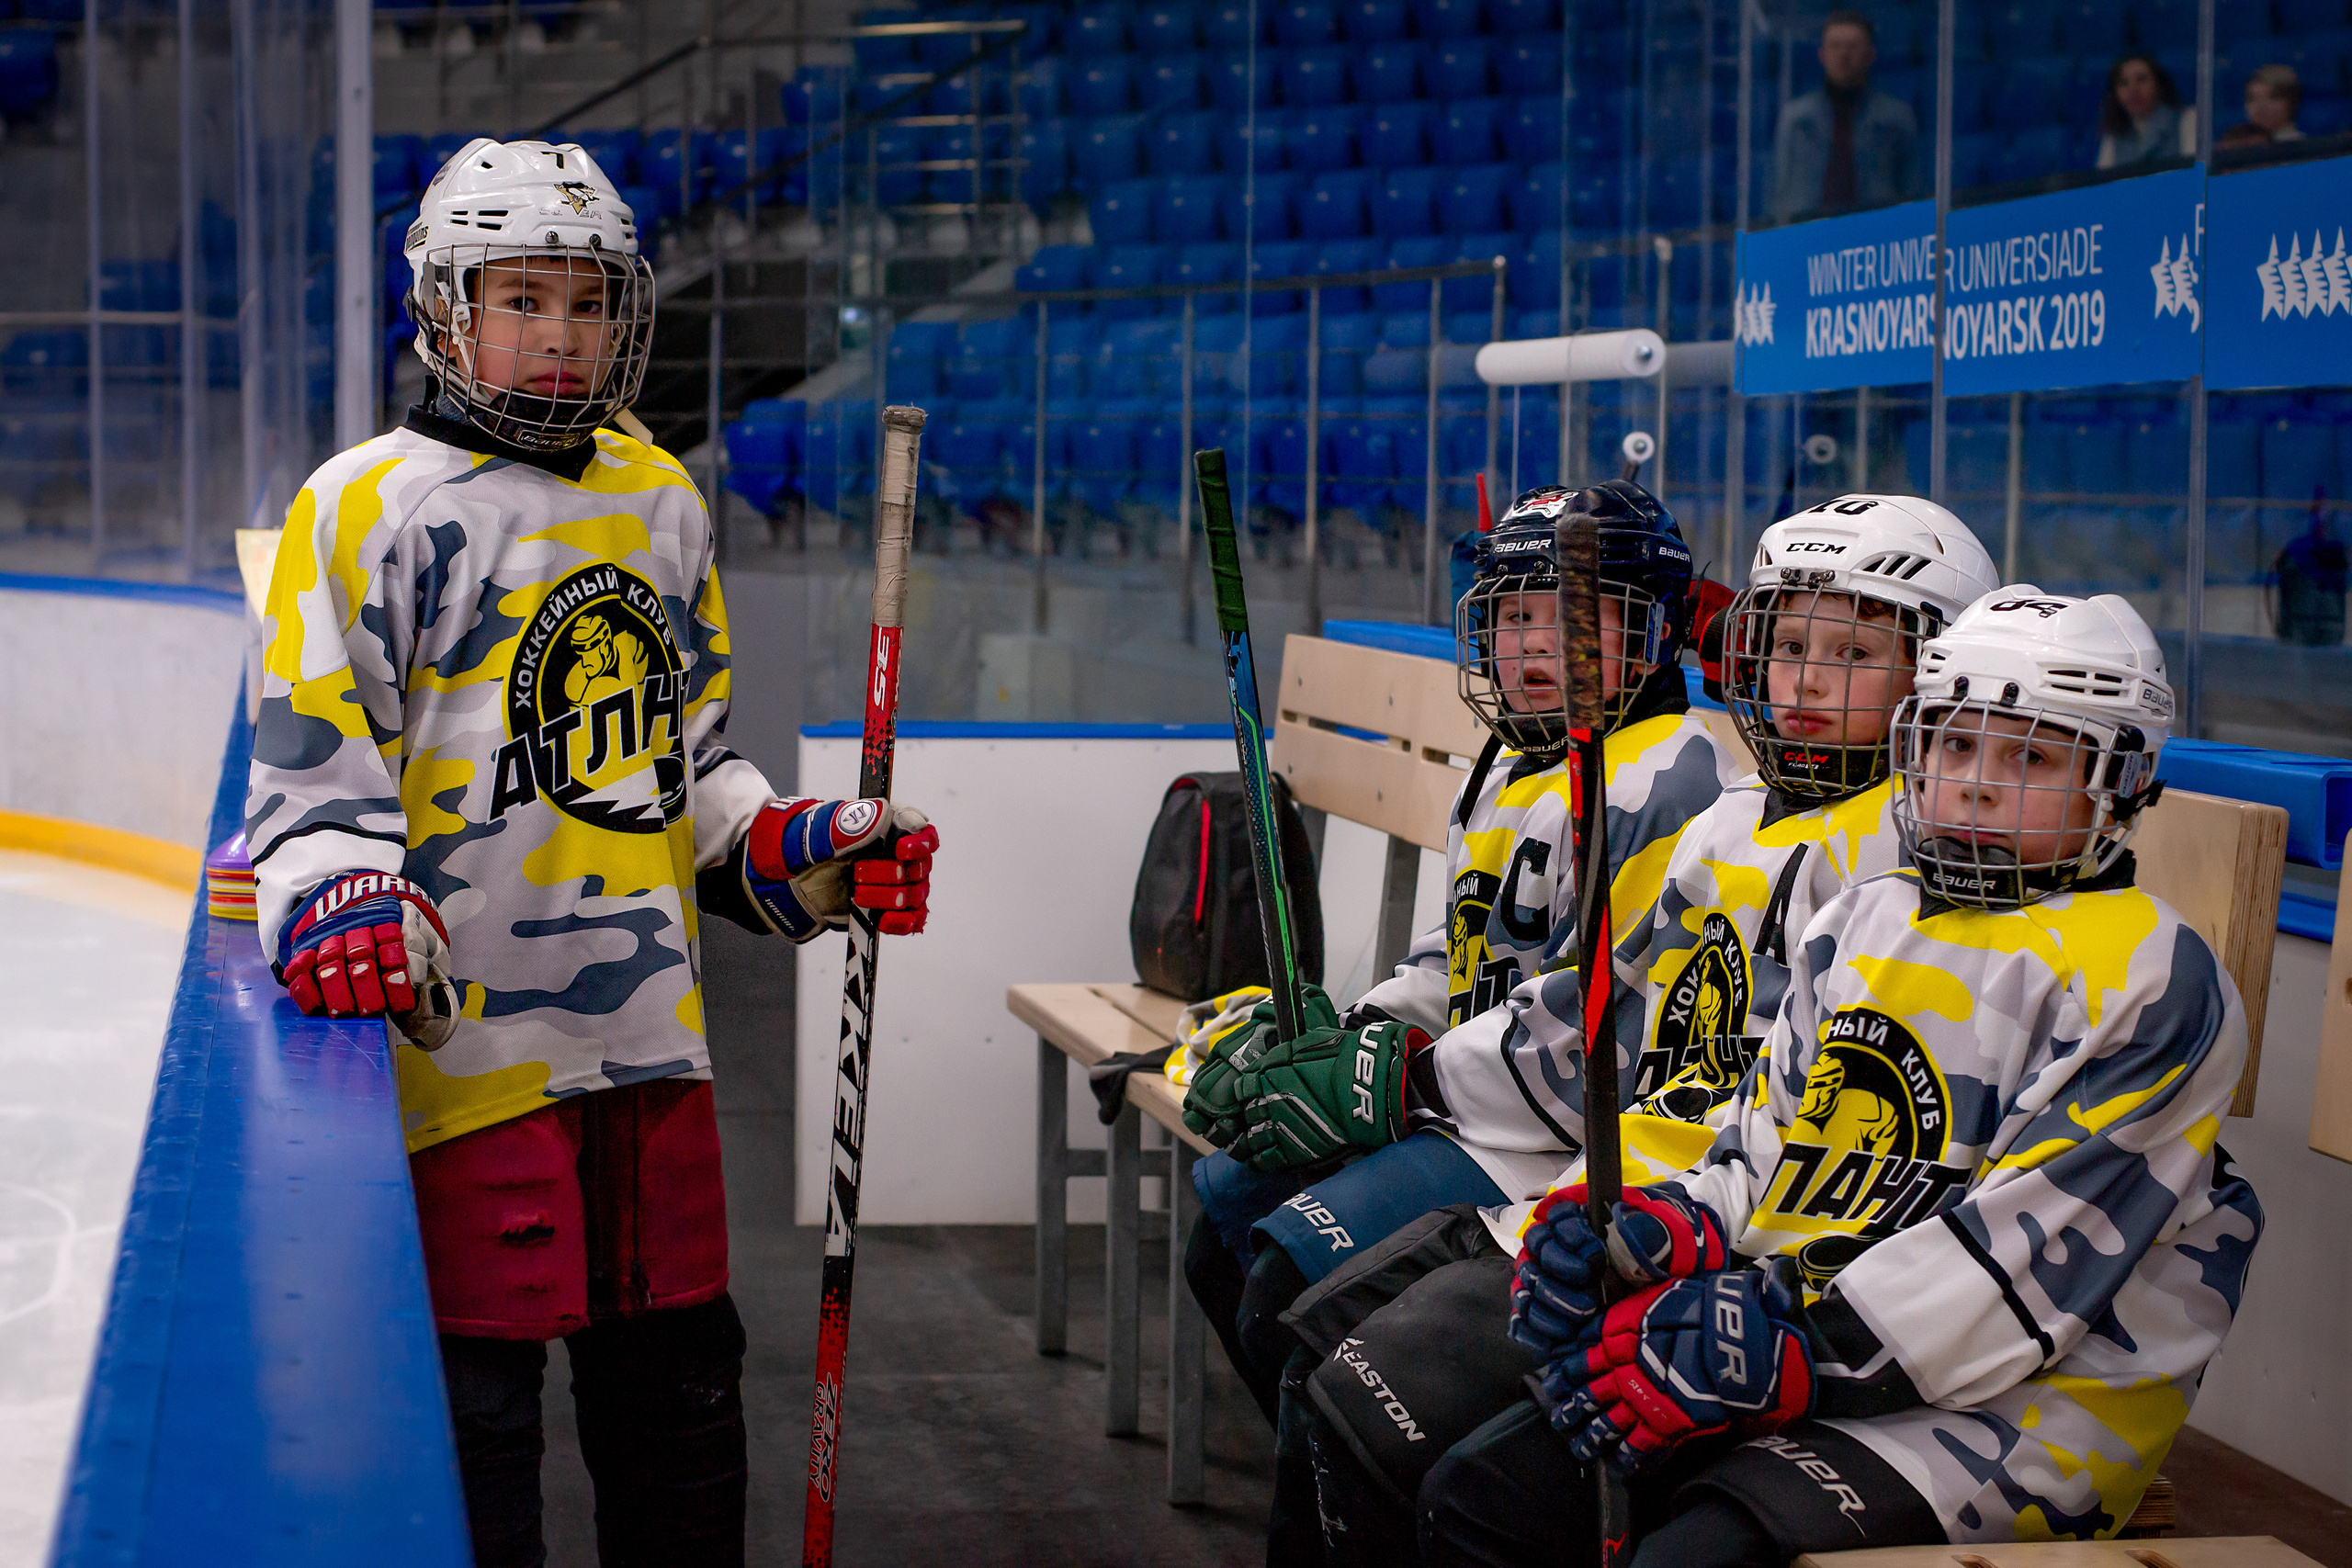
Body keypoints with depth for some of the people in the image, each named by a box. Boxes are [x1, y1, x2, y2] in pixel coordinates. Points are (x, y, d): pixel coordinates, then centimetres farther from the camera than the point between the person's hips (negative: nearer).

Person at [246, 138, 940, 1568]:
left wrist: (801, 853, 7)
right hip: (466, 1028, -6)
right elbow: (314, 766, -7)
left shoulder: (663, 501, 14)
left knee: (679, 1367, 15)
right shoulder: (373, 503, -6)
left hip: (649, 1020, 6)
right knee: (477, 1387, -4)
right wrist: (343, 905, -25)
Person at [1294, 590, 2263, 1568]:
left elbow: (2033, 1250, -16)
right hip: (1804, 1324, 7)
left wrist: (1802, 1355, -22)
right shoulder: (1864, 922, 18)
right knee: (1482, 1488, -9)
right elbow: (1761, 1151, 19)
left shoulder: (2147, 978, -6)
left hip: (2021, 1398, -7)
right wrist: (1632, 1240, -3)